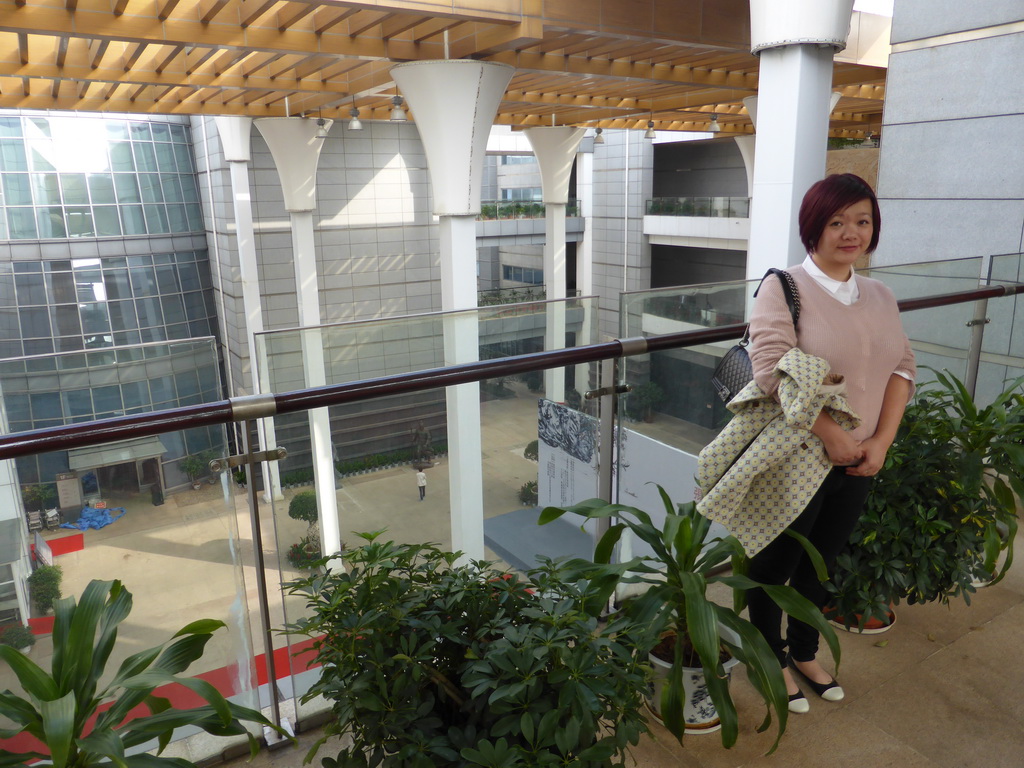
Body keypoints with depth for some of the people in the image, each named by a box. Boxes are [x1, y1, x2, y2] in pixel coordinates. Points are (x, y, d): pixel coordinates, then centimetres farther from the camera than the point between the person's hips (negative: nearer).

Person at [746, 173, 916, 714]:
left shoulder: (880, 298, 7)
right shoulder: (784, 288, -13)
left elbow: (902, 368, 6)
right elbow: (772, 370, -22)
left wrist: (880, 441, -8)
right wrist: (831, 436, -21)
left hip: (858, 465, 6)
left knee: (820, 564, 22)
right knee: (774, 566, 12)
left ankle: (804, 654, 44)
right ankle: (772, 659, 36)